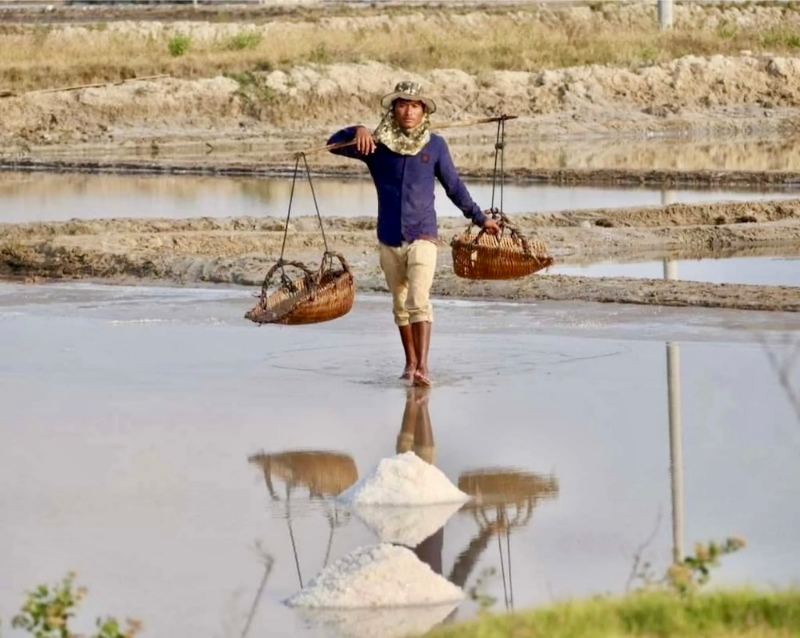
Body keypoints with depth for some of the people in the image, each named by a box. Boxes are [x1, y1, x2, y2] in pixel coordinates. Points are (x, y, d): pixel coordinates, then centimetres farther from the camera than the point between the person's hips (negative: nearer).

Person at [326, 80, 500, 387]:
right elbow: (334, 144, -7)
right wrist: (357, 131, -27)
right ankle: (410, 362, 29)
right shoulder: (377, 144, 1)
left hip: (423, 236, -2)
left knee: (419, 301, -19)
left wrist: (480, 218, 16)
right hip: (389, 240, 2)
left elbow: (454, 187, 11)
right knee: (400, 304, 14)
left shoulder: (435, 145, 1)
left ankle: (423, 367, -26)